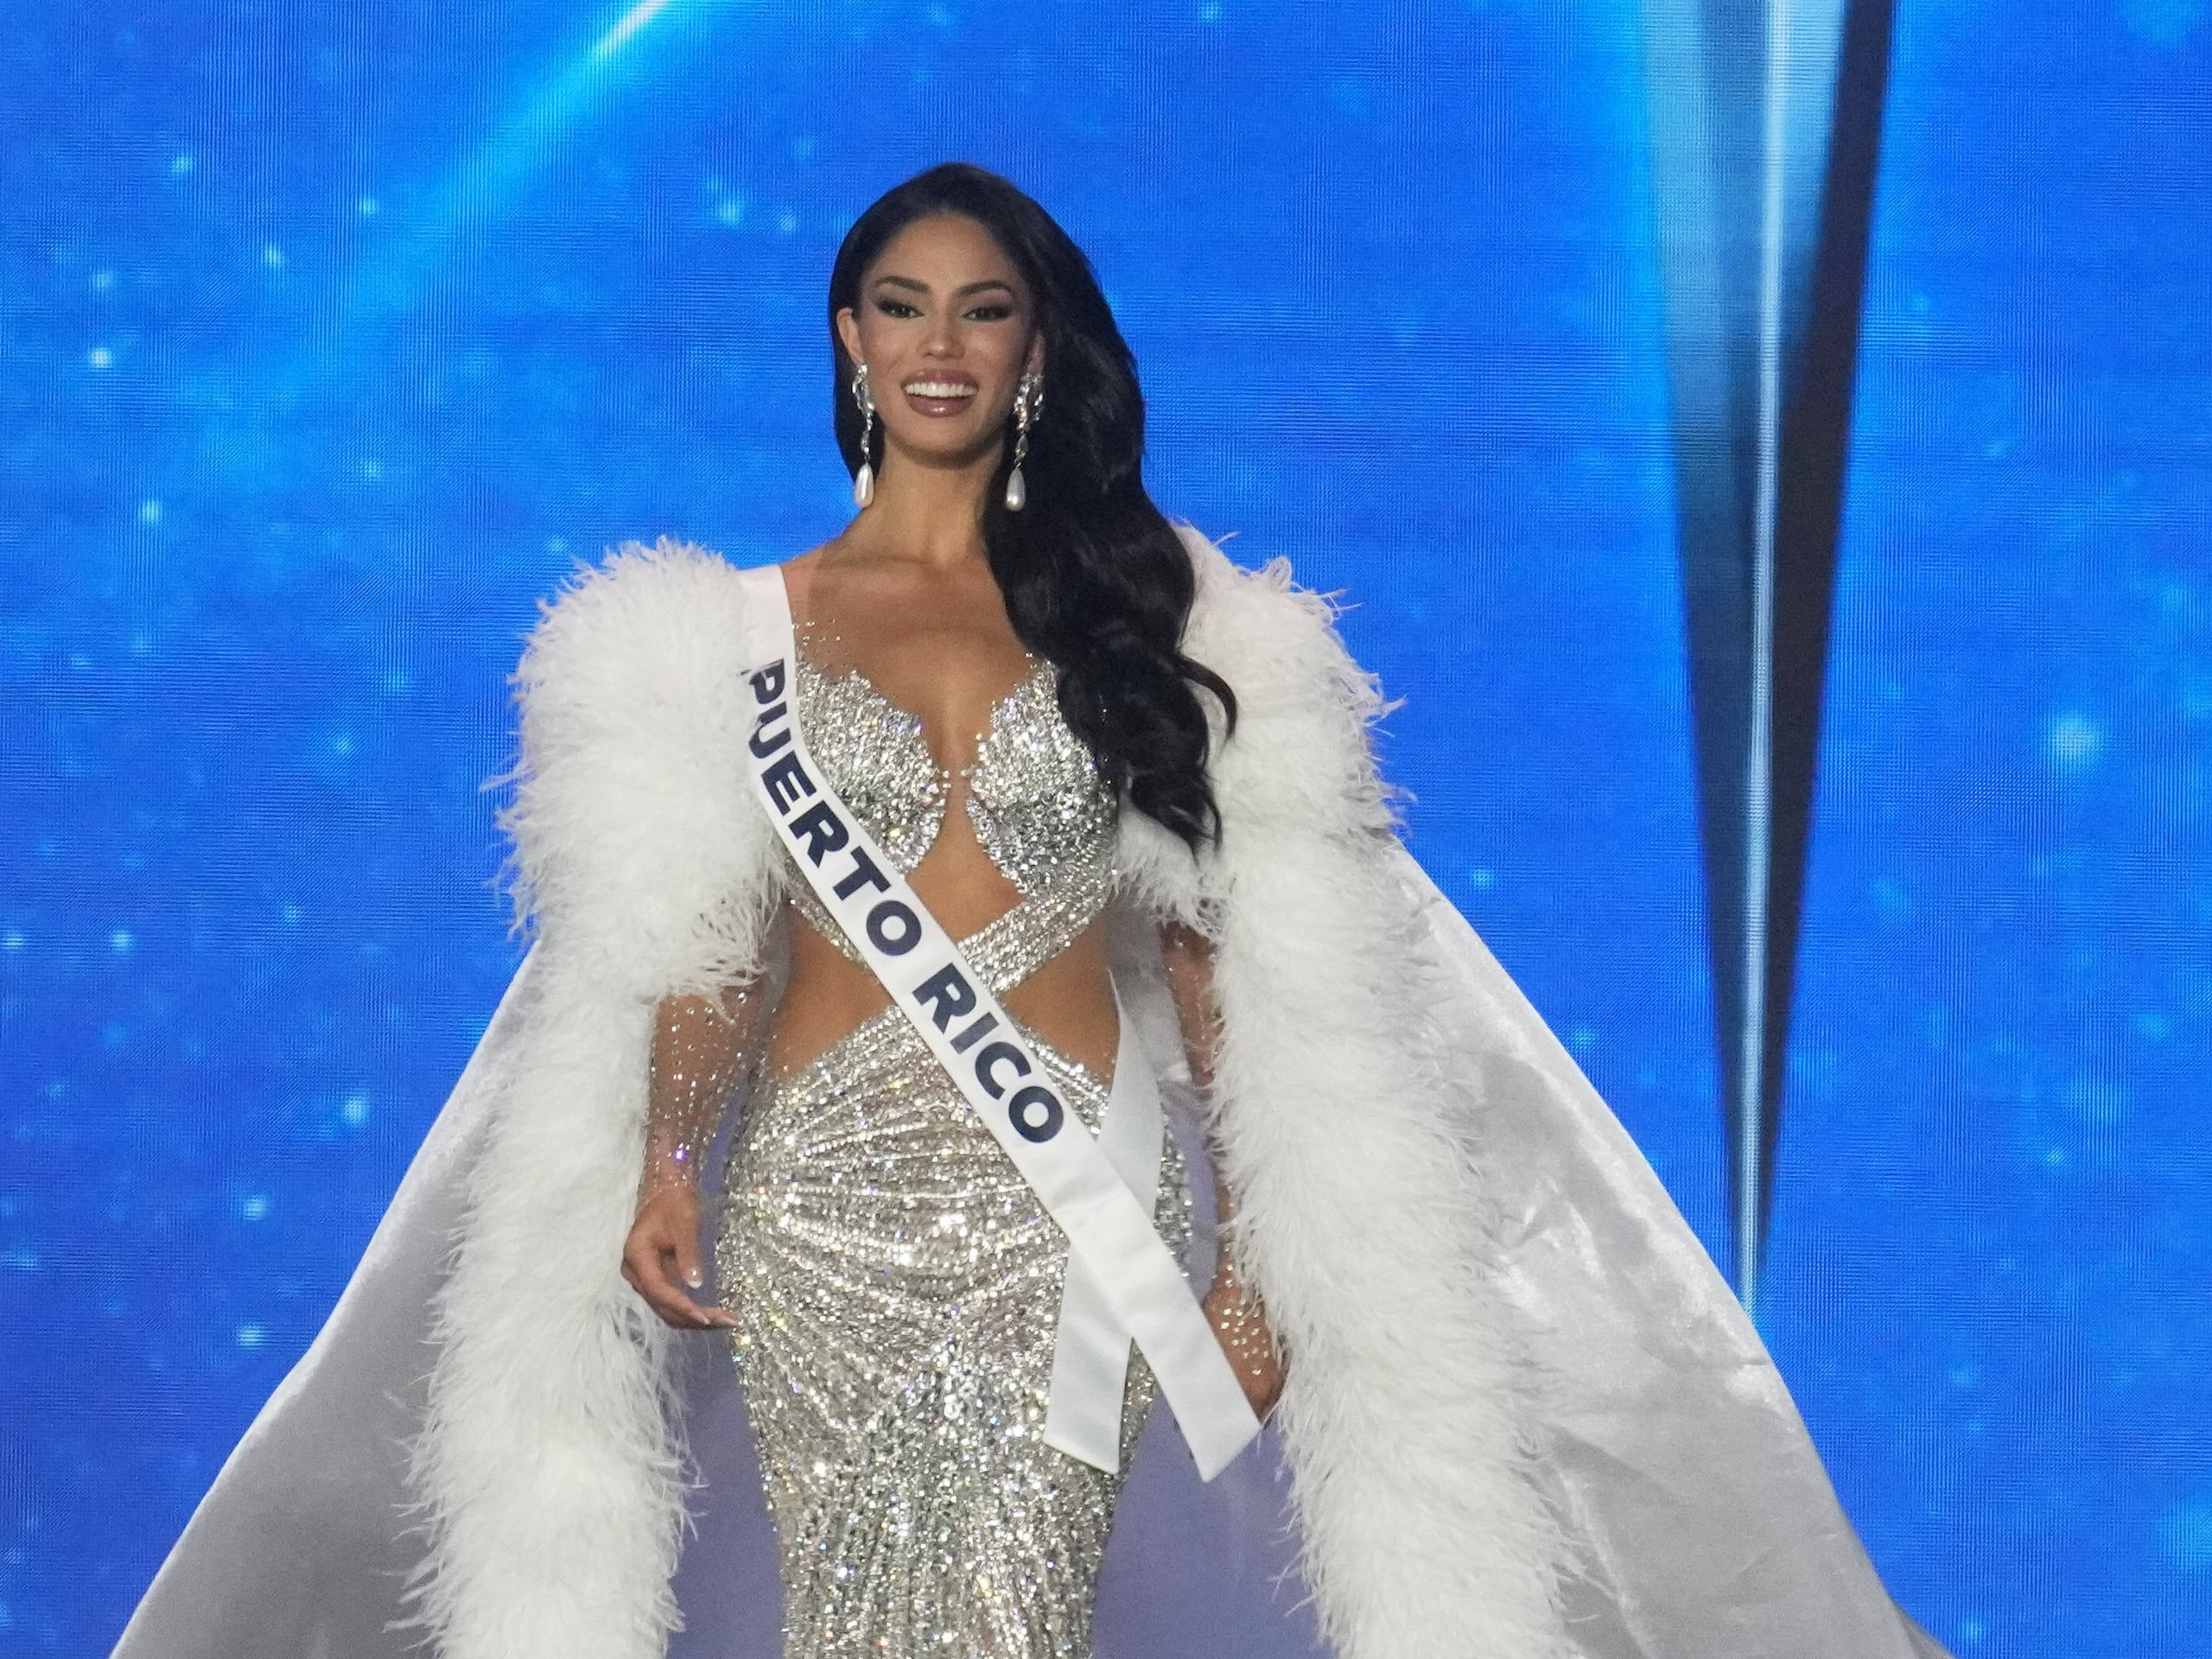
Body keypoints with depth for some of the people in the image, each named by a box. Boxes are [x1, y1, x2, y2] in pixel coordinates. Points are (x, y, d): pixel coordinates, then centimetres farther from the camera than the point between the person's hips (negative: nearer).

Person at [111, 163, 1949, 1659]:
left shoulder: (1139, 615, 8)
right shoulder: (739, 631, 9)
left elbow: (1215, 951, 5)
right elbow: (698, 952, 5)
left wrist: (1253, 1252, -2)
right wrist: (663, 1163, -13)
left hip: (1076, 1202, -1)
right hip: (821, 1201, 1)